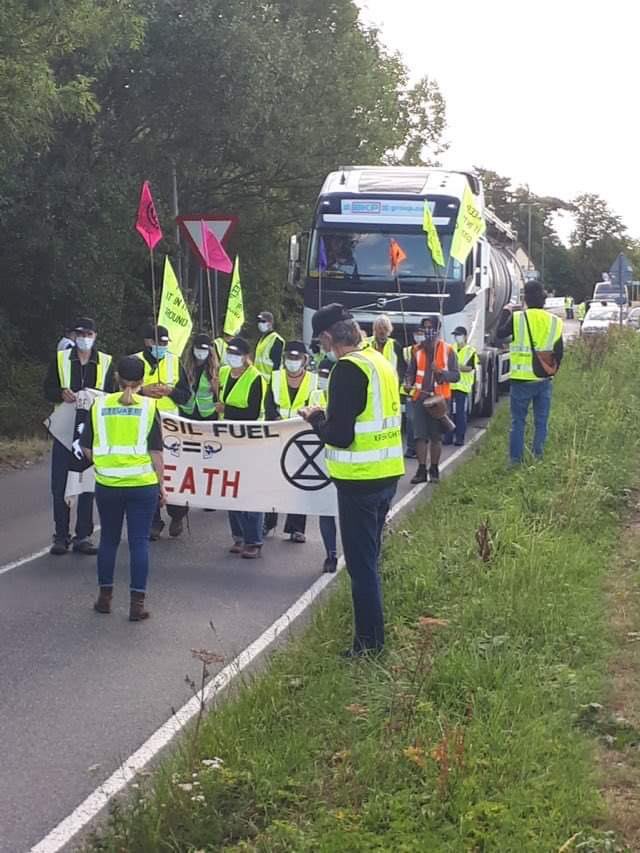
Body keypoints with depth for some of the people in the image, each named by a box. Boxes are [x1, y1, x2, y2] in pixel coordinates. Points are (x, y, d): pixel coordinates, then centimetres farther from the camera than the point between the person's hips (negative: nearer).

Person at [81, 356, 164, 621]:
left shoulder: (100, 405, 1)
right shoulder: (148, 407, -4)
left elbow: (87, 448, 4)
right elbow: (156, 451, -4)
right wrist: (160, 483, 5)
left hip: (107, 483, 2)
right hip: (142, 484, -2)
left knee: (108, 539, 16)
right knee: (139, 542, 3)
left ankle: (105, 596, 24)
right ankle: (137, 603, 3)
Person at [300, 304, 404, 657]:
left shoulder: (348, 369, -18)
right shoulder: (380, 362, 9)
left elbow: (339, 435, -21)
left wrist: (314, 417, -3)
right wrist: (329, 415, 15)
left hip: (360, 480, -9)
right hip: (387, 475, 9)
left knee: (361, 563, 1)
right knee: (369, 557, 19)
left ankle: (368, 642, 8)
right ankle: (372, 636, 29)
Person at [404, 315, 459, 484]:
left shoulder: (448, 351, 1)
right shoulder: (418, 350, 9)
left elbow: (456, 375, -2)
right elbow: (410, 371, 13)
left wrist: (441, 372, -19)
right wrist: (408, 383, -8)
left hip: (439, 398, -2)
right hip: (420, 398, 2)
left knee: (436, 436, 5)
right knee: (420, 435, -1)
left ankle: (434, 469, 16)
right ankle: (421, 470, 4)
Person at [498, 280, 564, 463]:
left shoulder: (517, 318, -9)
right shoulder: (555, 322, 2)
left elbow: (501, 333, 8)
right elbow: (559, 352, 8)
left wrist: (506, 314, 23)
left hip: (521, 379, -2)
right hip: (544, 380, 3)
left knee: (518, 422, 4)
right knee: (541, 423, 9)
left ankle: (516, 460, 4)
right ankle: (538, 459, 9)